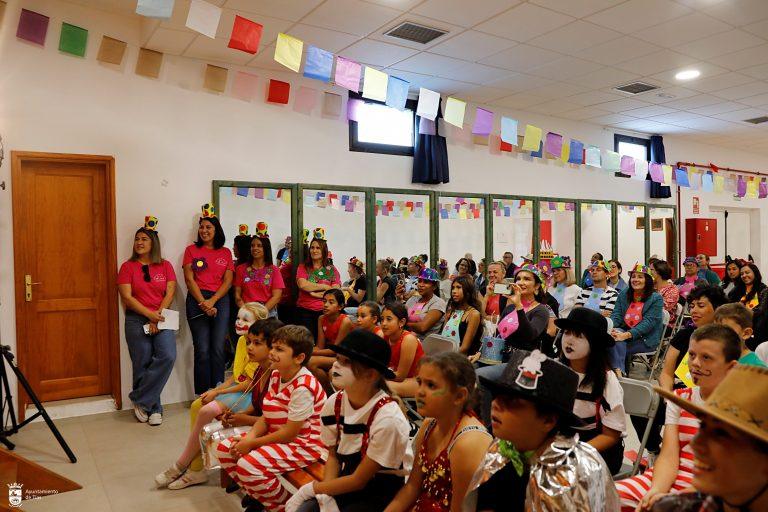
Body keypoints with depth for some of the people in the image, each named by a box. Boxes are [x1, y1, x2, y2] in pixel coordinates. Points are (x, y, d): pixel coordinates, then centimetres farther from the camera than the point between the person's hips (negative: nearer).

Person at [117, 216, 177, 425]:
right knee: (142, 365, -2)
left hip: (162, 319, 1)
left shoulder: (165, 266, 10)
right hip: (137, 320, -1)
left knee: (168, 356, -19)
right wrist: (149, 314, -15)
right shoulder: (127, 267, 5)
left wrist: (158, 316, -10)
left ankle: (140, 400, -5)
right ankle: (154, 408, 14)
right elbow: (127, 297, -4)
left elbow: (170, 293, 2)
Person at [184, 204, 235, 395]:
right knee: (202, 350, -4)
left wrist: (212, 302, -10)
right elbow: (189, 279, 0)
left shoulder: (225, 252, 12)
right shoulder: (191, 250, 8)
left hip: (220, 300, 1)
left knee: (218, 349, -1)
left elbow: (228, 281, 4)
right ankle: (203, 394, 5)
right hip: (197, 301, -1)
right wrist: (203, 303, -11)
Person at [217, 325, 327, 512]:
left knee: (247, 466, -28)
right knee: (224, 449, 2)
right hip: (277, 436, 10)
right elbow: (266, 417, 6)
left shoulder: (302, 387, -26)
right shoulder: (276, 375, 2)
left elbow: (290, 432, -24)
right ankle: (258, 496, 19)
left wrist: (252, 444, -16)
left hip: (304, 444, -9)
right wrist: (250, 436, -13)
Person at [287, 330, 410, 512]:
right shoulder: (334, 403, -8)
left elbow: (359, 480, -16)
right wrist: (325, 494, -10)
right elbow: (333, 456, 6)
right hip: (344, 485, 5)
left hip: (379, 494, -5)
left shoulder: (387, 418, -25)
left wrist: (311, 489, -9)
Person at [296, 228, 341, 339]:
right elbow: (302, 285, -10)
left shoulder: (332, 270, 8)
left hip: (324, 311, 0)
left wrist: (315, 293, -9)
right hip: (304, 311, 0)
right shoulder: (303, 268, 8)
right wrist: (325, 287, -6)